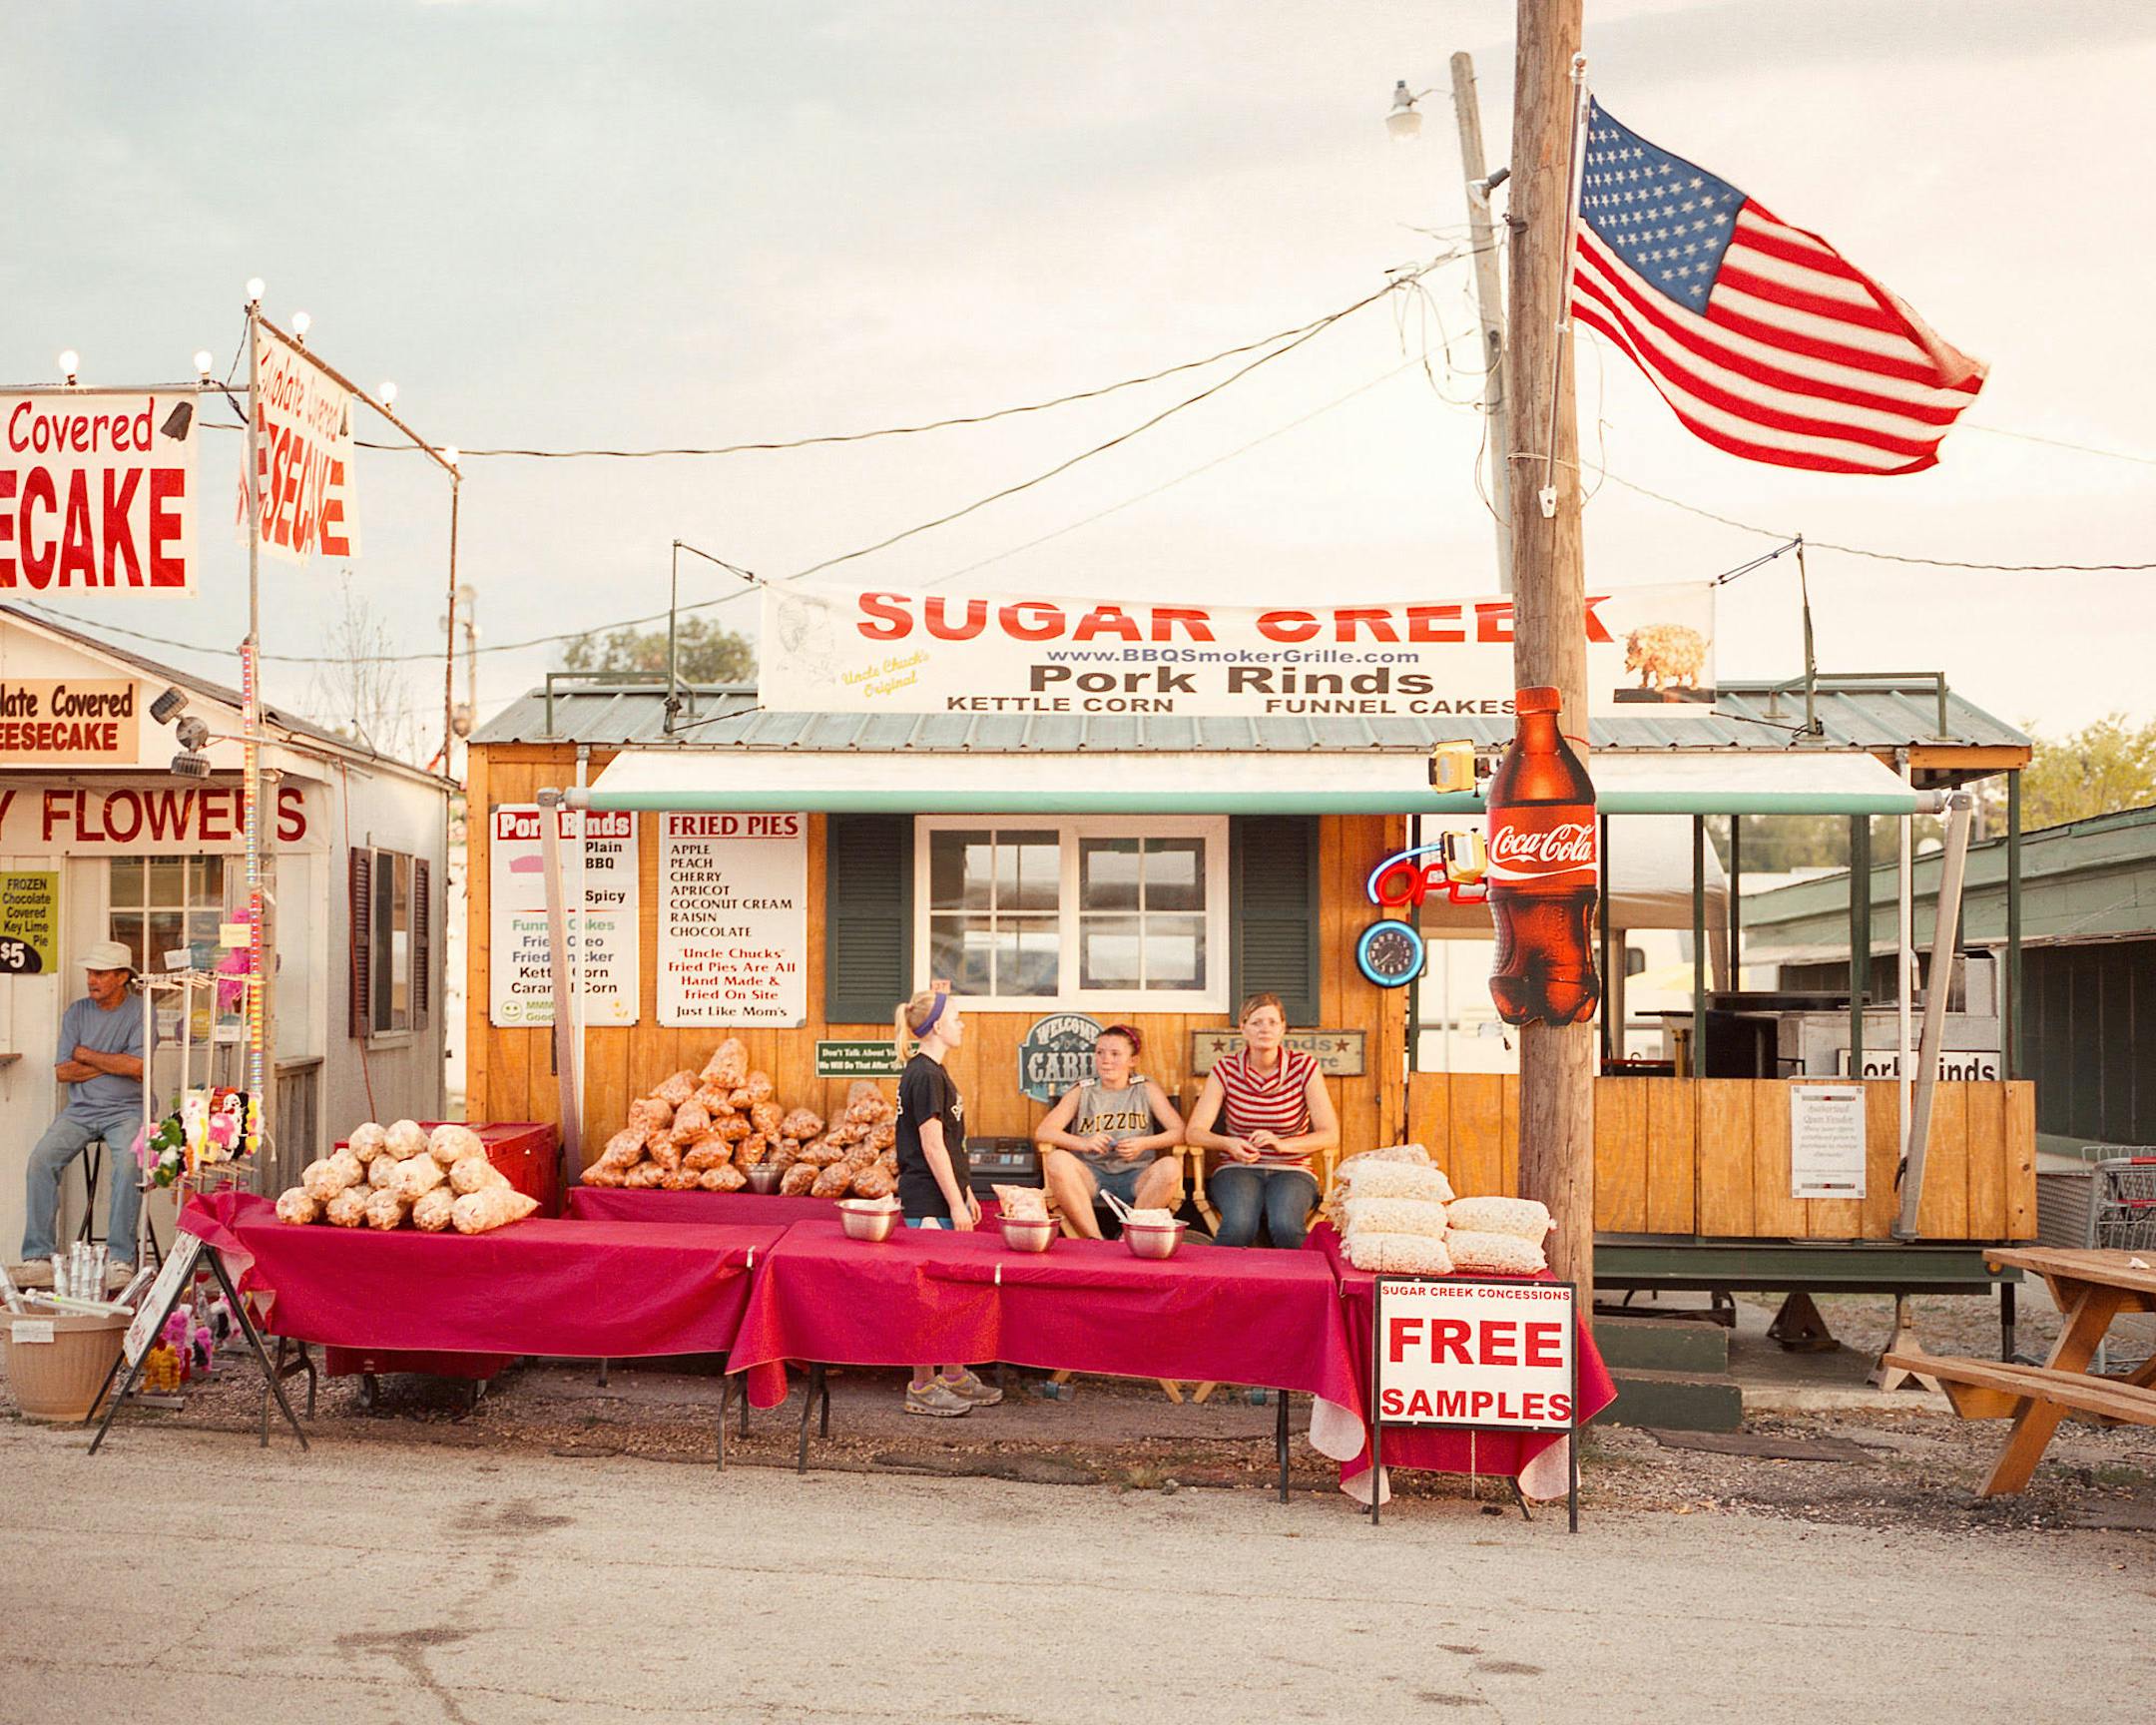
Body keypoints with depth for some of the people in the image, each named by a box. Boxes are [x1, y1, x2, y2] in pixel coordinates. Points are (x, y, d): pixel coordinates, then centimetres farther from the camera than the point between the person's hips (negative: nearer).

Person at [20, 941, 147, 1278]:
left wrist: (85, 1055, -4)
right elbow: (62, 1071, 4)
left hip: (126, 1109, -4)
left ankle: (120, 1255, -27)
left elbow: (137, 1068, -15)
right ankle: (38, 1251, -16)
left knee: (129, 1162, -32)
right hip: (80, 1109, 4)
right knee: (41, 1159, -20)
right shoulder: (76, 1012, 11)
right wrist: (113, 1064, -5)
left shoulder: (140, 1013, -1)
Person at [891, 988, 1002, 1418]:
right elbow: (932, 1145, -19)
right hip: (928, 1202, -10)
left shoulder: (932, 1073, 15)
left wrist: (965, 1192, 21)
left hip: (941, 1197, 10)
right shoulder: (924, 1076, -16)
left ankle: (953, 1375, 23)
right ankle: (921, 1387, 3)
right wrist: (956, 1203, -17)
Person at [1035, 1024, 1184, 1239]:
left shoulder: (1146, 1090, 14)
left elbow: (1179, 1132, 3)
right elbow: (1043, 1132, 1)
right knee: (1057, 1160, -31)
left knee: (1170, 1167, -31)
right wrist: (1084, 1143, -16)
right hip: (1091, 1176, 0)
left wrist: (1144, 1143, -16)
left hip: (1135, 1177, 0)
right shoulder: (1082, 1092, 14)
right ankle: (1094, 1242, -30)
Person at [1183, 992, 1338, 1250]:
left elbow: (1330, 1134, -5)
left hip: (1291, 1170, 0)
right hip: (1238, 1168, 0)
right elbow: (1195, 1131, -4)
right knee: (1239, 1226, -34)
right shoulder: (1226, 1068, 0)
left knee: (1285, 1227, -33)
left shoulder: (1304, 1066, -2)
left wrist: (1283, 1144, -22)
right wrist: (1230, 1144, -25)